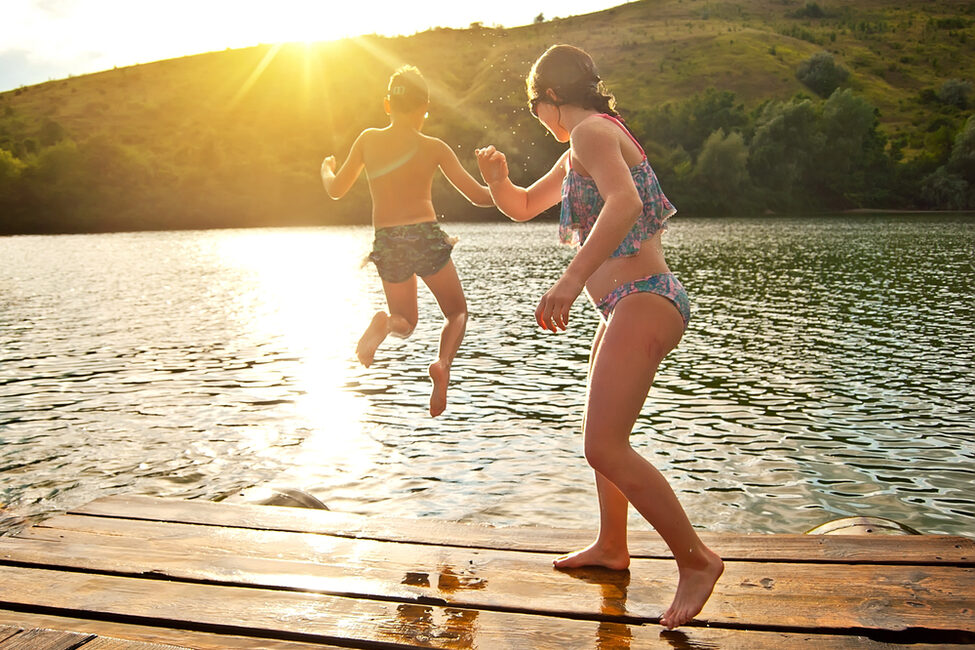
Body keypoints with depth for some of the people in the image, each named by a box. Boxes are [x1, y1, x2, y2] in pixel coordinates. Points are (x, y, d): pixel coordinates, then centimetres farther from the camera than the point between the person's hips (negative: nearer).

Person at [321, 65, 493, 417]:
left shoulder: (367, 140, 2)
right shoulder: (434, 148, -3)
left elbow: (336, 190, 12)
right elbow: (479, 196, -1)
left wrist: (326, 168, 34)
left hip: (387, 243, 3)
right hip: (426, 237, -2)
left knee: (406, 322, 23)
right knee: (457, 312, 18)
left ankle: (385, 323, -15)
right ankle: (443, 363, -14)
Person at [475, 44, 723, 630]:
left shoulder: (592, 131, -12)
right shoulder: (579, 151, 20)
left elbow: (625, 203, -32)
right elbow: (523, 207, 27)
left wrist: (571, 279, -39)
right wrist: (496, 179, 6)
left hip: (642, 301, -11)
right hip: (628, 305, 11)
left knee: (605, 447, -17)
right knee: (603, 434, 22)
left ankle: (697, 560, -6)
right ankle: (611, 546, 37)